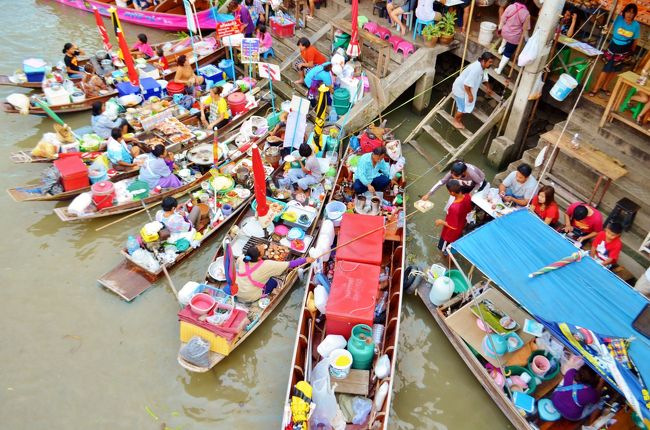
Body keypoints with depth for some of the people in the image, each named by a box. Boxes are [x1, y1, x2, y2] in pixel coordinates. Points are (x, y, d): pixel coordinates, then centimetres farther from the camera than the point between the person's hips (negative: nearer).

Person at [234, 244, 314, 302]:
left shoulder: (241, 258, -18)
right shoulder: (267, 265, -27)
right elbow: (290, 264, -23)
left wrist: (258, 249, 11)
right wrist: (306, 260, -16)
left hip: (236, 291, 4)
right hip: (250, 298, -4)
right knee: (273, 282, 15)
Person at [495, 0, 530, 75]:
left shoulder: (510, 7, -17)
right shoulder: (526, 13, -21)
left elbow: (502, 20, -6)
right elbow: (525, 29, -13)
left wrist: (499, 28, 13)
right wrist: (526, 39, 3)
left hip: (505, 32, 3)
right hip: (515, 37, -3)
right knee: (508, 53, 14)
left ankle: (501, 47, 50)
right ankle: (499, 69, 21)